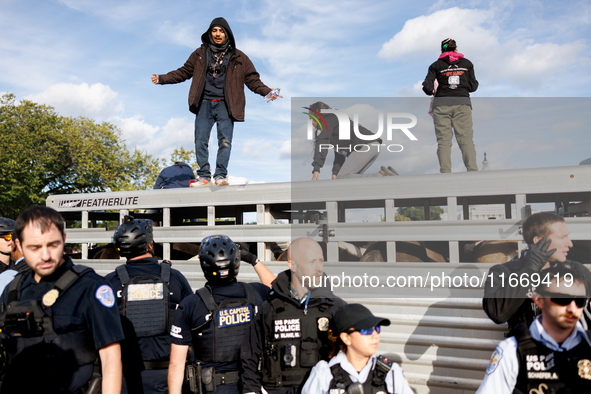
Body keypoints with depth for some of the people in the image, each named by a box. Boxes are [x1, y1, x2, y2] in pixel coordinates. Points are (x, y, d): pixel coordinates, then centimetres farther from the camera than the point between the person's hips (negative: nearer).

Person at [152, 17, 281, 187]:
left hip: (224, 105, -2)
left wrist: (267, 92, -7)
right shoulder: (201, 54, 14)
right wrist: (162, 79, 13)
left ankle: (220, 176, -6)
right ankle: (204, 176, 1)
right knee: (200, 141, -5)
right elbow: (184, 72, 19)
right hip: (204, 104, 2)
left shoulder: (238, 57, 9)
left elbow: (252, 79, 8)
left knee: (225, 140, -12)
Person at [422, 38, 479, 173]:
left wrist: (433, 92, 17)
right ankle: (472, 170, -9)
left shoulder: (436, 65, 6)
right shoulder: (467, 63, 10)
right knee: (466, 140, 1)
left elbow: (427, 87, -3)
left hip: (442, 105, -1)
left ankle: (445, 172, -10)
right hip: (462, 103, 1)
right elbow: (473, 87, 8)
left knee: (444, 141, -1)